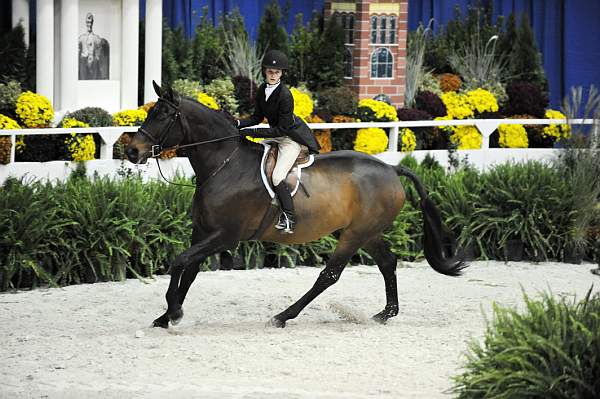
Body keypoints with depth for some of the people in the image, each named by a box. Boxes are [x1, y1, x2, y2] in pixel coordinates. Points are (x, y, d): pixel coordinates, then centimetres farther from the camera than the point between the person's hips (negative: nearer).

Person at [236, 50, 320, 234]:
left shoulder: (285, 95, -27)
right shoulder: (262, 90, -2)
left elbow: (282, 129, -25)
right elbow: (258, 117, 8)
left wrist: (253, 132, -27)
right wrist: (238, 123, -9)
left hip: (292, 138, -9)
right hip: (276, 136, 9)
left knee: (277, 177, -20)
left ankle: (289, 219, -12)